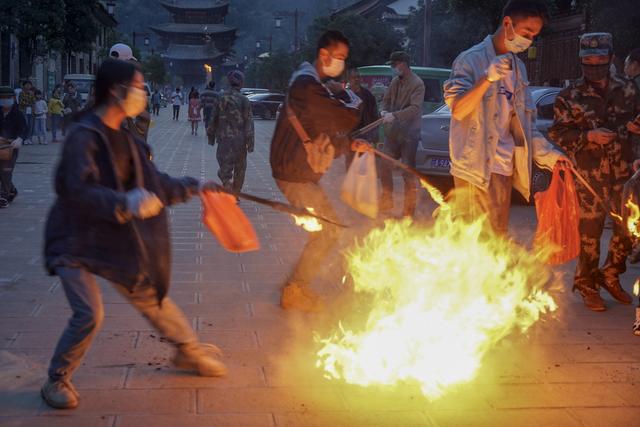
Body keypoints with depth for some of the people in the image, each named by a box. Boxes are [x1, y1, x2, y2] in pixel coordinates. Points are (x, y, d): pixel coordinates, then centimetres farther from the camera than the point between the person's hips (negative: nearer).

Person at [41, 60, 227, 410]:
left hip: (110, 237, 7)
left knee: (149, 293, 15)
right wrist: (124, 203, -43)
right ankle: (57, 380, 5)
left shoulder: (123, 139, 6)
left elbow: (154, 183, 17)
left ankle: (188, 350, 36)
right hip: (74, 240, -7)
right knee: (89, 314, -17)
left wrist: (192, 187, 14)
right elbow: (75, 190, -31)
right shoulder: (83, 136, -20)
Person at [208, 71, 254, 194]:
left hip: (224, 139, 1)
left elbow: (214, 119, 7)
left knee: (225, 168, 2)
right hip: (239, 140, -1)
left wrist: (211, 136, 18)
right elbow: (248, 122, -10)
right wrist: (250, 143, -6)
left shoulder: (221, 98, 1)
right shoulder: (244, 100, -8)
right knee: (239, 169, 14)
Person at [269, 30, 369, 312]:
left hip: (300, 172, 10)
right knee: (328, 233, -6)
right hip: (296, 175, -10)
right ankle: (294, 293, 3)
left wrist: (351, 145, 8)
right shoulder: (308, 85, -19)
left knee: (326, 231, 16)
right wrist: (352, 98, -1)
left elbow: (322, 136, 22)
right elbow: (348, 119, -22)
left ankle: (297, 286, 24)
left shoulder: (314, 84, 17)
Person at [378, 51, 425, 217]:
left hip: (408, 134, -7)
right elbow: (386, 99, 16)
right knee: (384, 167, 11)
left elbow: (415, 108, -22)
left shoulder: (417, 83, -13)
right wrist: (384, 110, -6)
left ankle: (408, 210, 8)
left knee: (408, 173, -1)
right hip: (392, 132, 7)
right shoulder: (395, 81, 8)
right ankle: (387, 201, 29)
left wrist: (395, 115, -31)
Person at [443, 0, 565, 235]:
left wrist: (547, 154, 7)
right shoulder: (472, 59, -5)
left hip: (503, 168, 8)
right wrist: (487, 78, -27)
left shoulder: (518, 67, 17)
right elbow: (457, 110, -15)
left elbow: (525, 123, 19)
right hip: (476, 167, -7)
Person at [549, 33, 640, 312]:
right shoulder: (570, 96, -2)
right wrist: (588, 136, -17)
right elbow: (557, 133, -4)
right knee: (590, 229, 1)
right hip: (589, 174, -4)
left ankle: (611, 276, 28)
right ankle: (587, 284, 17)